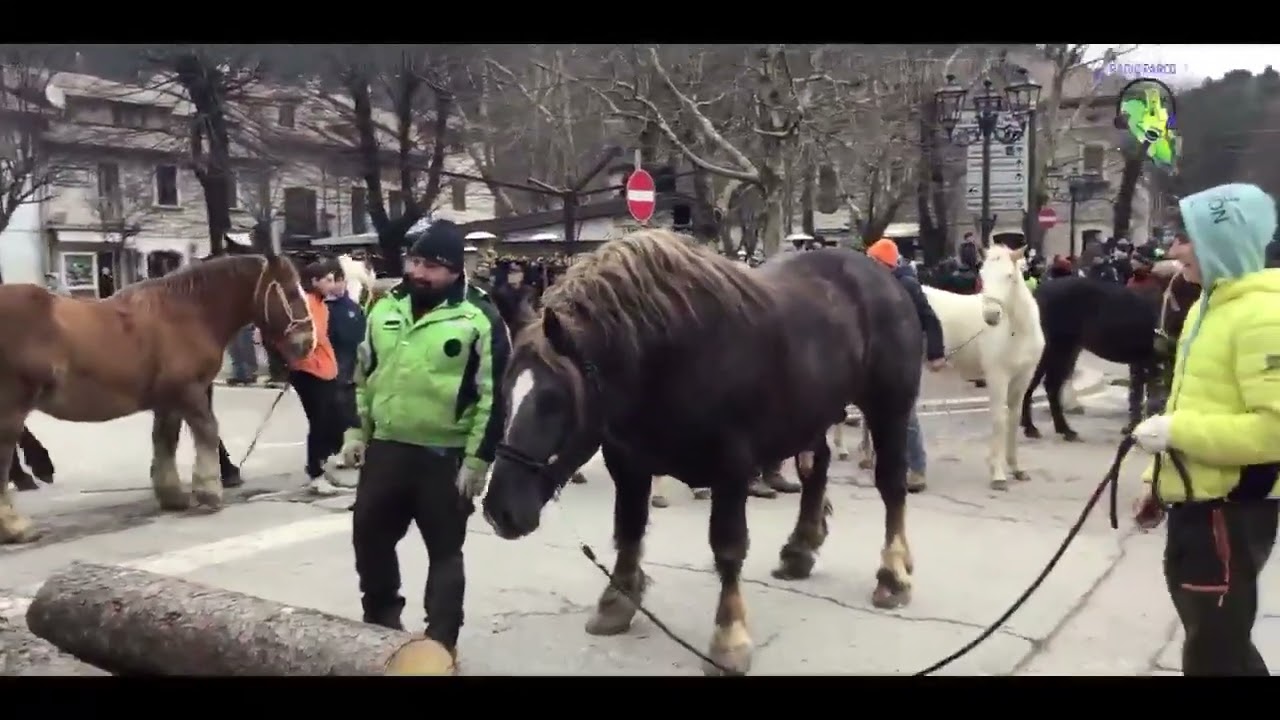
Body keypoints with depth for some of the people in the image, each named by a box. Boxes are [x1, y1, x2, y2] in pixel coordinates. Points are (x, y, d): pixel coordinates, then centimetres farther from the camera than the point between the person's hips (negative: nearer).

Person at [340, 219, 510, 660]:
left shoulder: (479, 319, -12)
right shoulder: (385, 308, 6)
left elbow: (492, 397, -12)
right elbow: (362, 374, 16)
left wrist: (477, 459, -14)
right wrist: (356, 430, 11)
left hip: (446, 457, -5)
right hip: (385, 448, 6)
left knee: (444, 551, 8)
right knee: (369, 537, 16)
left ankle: (441, 641, 19)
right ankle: (380, 620, 37)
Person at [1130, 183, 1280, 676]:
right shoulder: (1209, 306, 12)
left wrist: (1174, 431, -23)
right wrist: (1157, 481, 18)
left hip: (1232, 511, -10)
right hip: (1196, 503, 10)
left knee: (1213, 654, 0)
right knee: (1217, 638, 23)